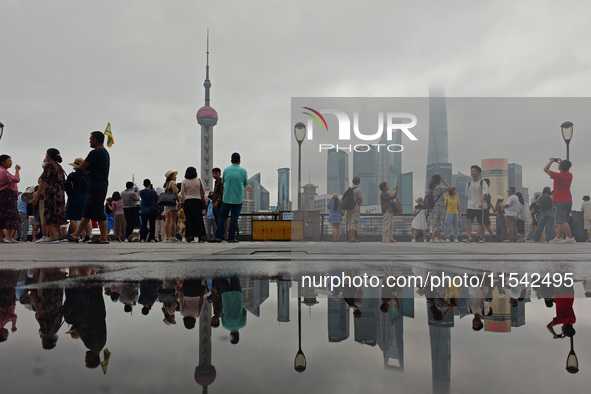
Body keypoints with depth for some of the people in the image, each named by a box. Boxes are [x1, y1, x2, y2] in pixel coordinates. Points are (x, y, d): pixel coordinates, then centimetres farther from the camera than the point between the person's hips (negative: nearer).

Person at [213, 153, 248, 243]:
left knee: (222, 216, 10)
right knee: (234, 217, 4)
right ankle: (231, 237, 3)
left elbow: (223, 182, 9)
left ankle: (219, 236, 3)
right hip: (238, 198, -1)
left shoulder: (226, 170, -2)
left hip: (226, 198, 1)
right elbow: (245, 184, 6)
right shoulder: (243, 171, -5)